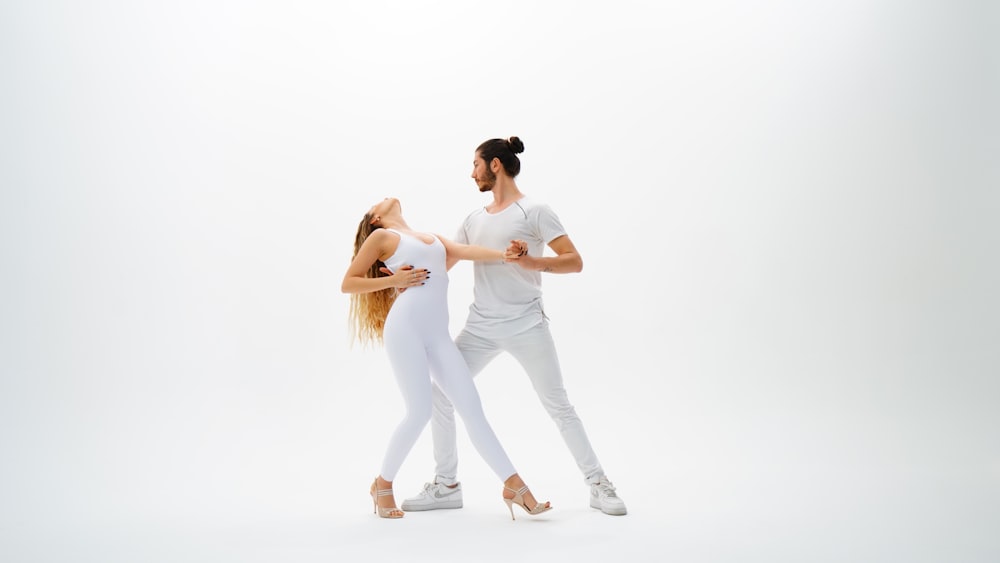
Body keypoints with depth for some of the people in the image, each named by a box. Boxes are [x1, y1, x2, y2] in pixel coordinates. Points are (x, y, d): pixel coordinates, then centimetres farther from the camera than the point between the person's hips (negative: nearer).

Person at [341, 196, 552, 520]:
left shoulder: (433, 238, 26)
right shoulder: (381, 236, 11)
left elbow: (467, 251, 9)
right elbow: (347, 284, 8)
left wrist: (505, 254, -7)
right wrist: (393, 280, -3)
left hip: (438, 335, 5)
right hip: (405, 328, -5)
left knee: (472, 408, -2)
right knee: (419, 413, -10)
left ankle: (514, 486, -2)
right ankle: (383, 484, 11)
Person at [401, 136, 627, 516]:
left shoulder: (534, 212, -4)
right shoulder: (474, 219, 14)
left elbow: (574, 261, -10)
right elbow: (441, 263, 16)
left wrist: (531, 262, -26)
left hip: (526, 326, -6)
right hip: (479, 328, 6)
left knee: (558, 405, -1)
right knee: (440, 395, 2)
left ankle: (598, 485, 11)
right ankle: (446, 485, 14)